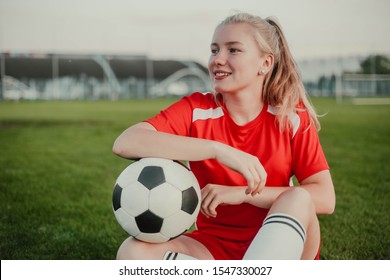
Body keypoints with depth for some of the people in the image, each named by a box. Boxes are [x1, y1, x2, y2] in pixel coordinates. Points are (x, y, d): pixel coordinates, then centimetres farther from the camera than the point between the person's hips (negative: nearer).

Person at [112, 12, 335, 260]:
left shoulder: (293, 117, -5)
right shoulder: (195, 110, -6)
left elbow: (325, 198, -15)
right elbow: (125, 143, -25)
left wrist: (242, 194, -23)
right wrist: (218, 150, -33)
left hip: (282, 247, 0)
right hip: (214, 248, 1)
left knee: (297, 199, -31)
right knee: (134, 251, -25)